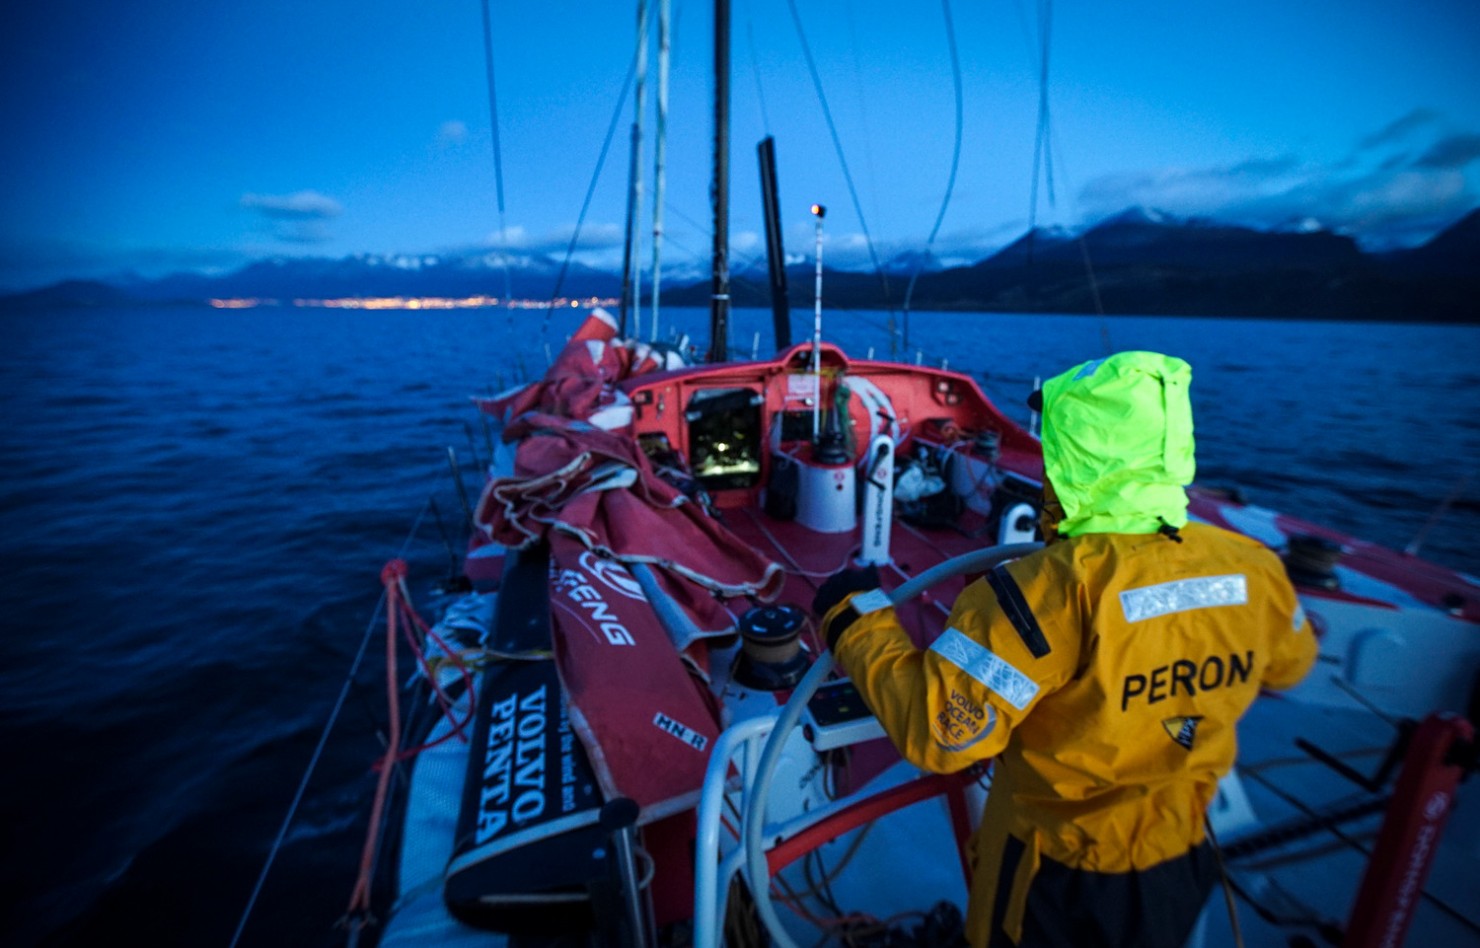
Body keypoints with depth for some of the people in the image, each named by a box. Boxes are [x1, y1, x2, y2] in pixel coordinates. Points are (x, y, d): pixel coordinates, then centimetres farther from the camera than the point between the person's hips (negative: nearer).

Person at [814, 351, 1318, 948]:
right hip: (1180, 866, 5)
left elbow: (935, 732, -36)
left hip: (1057, 876, -4)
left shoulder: (1058, 589, -36)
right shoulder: (1252, 568, -16)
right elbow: (1289, 666, 7)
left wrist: (857, 617, -25)